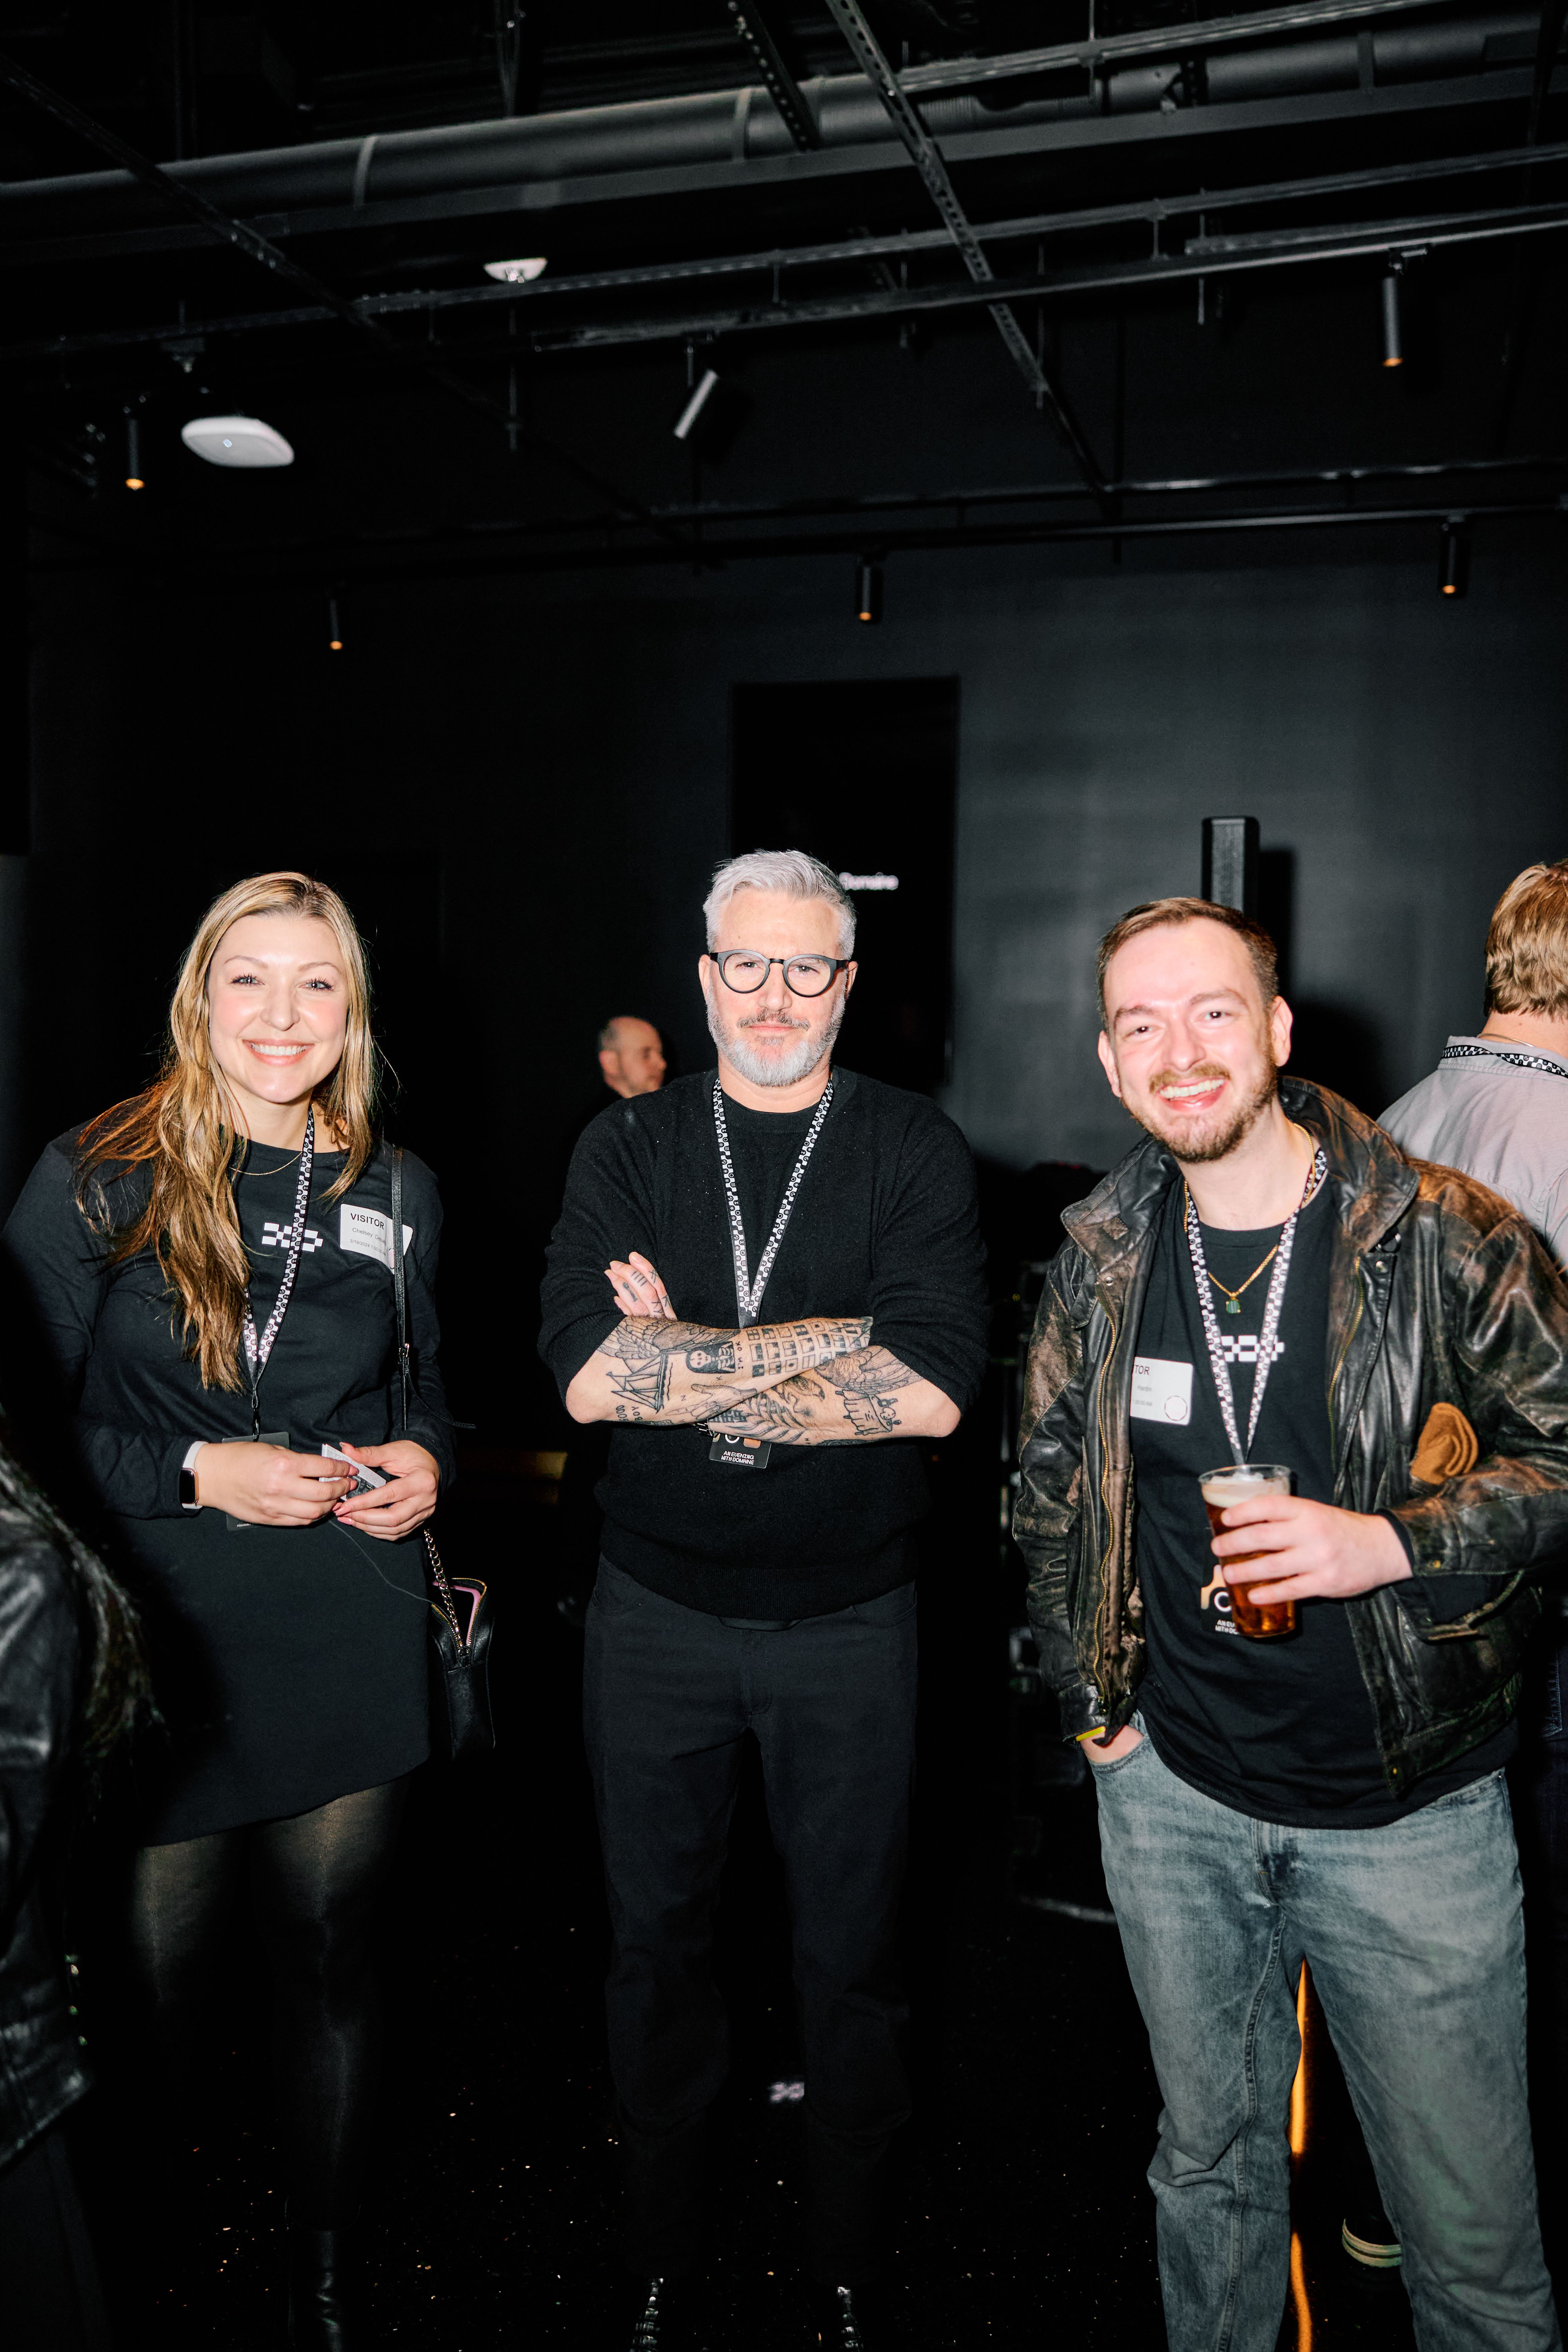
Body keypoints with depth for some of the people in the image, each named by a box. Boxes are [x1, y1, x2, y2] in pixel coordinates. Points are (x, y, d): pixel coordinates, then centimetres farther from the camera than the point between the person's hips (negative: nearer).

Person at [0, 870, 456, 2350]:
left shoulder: (395, 1195, 6)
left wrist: (426, 1460, -2)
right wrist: (195, 1473, -16)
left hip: (351, 1655, 3)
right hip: (163, 1658, -2)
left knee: (330, 1964, 15)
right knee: (148, 1990, 7)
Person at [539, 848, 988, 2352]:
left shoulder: (914, 1149, -6)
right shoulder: (628, 1149, -1)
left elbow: (933, 1387, -19)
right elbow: (588, 1373, -16)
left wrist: (688, 1367, -18)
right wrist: (822, 1340, -19)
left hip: (850, 1620, -1)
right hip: (655, 1615, 2)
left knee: (850, 1955, 14)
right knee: (656, 1940, 17)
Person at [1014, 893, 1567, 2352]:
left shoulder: (1443, 1235, -13)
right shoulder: (1099, 1258, -2)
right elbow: (1051, 1489, 10)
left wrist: (1393, 1542, -22)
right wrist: (1090, 1702, 7)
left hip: (1409, 1805, -2)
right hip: (1174, 1791, 3)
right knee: (1208, 2162, 23)